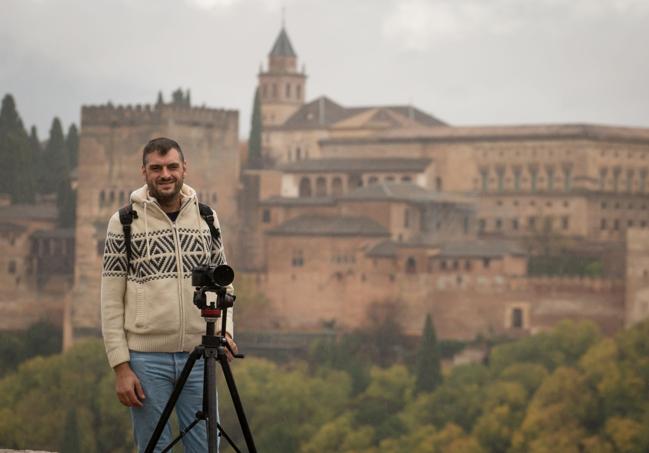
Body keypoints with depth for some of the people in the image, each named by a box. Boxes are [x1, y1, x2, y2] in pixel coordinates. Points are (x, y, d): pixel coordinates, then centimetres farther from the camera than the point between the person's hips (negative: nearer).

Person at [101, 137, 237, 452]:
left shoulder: (206, 217, 7)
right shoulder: (124, 222, -3)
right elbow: (111, 301, -3)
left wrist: (224, 330, -5)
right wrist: (121, 366, -9)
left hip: (199, 356, 3)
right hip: (146, 358, -3)